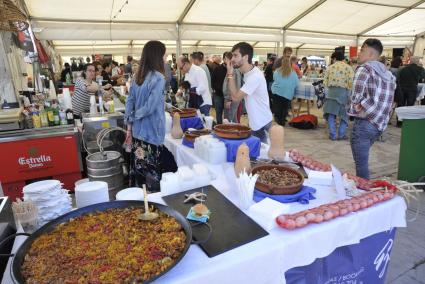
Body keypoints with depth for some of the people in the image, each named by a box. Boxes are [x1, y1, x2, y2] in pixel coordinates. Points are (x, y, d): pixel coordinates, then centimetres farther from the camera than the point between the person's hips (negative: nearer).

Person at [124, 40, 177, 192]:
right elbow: (150, 107, -18)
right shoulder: (158, 78, -15)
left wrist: (129, 128, 12)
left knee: (138, 170, 16)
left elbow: (129, 103, 9)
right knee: (152, 174, 5)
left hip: (137, 132, 7)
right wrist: (133, 117, 0)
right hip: (152, 134, -7)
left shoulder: (138, 76, 7)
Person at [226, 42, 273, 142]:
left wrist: (230, 74, -20)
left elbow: (236, 97, -23)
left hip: (261, 124, -9)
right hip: (255, 122, 9)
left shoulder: (255, 76, -25)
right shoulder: (248, 73, 6)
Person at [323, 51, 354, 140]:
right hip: (344, 91, -1)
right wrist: (349, 90, 10)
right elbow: (351, 82, -7)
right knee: (344, 114, 11)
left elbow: (325, 82, 5)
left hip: (332, 91, 1)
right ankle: (341, 134, 10)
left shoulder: (330, 67, 8)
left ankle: (332, 135, 5)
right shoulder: (348, 67, 2)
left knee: (331, 113, 6)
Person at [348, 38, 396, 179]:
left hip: (365, 123, -8)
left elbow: (355, 97, -16)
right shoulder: (388, 73, 15)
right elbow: (384, 99, 9)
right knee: (363, 159, 24)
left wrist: (357, 106, 3)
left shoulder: (364, 69, -8)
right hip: (380, 124, 8)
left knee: (361, 164, 1)